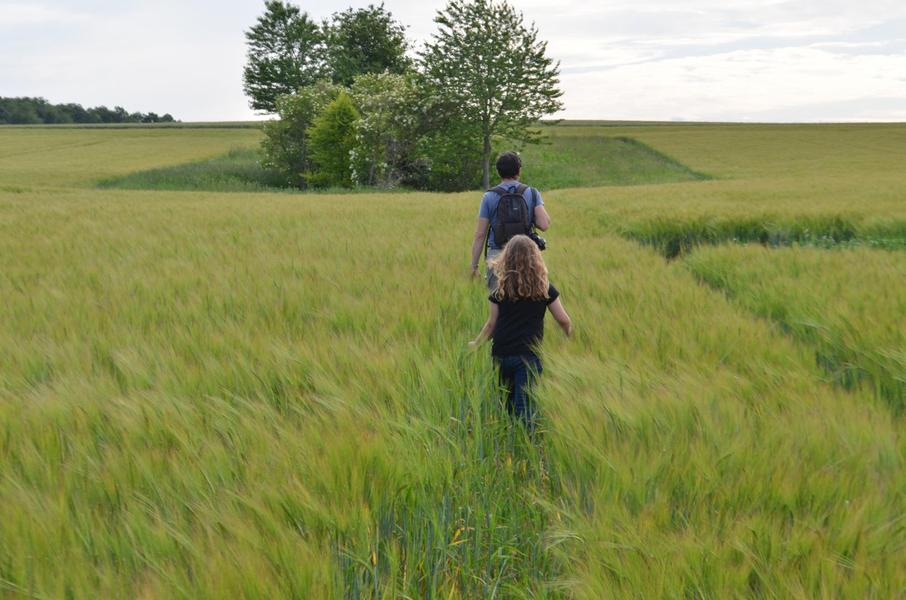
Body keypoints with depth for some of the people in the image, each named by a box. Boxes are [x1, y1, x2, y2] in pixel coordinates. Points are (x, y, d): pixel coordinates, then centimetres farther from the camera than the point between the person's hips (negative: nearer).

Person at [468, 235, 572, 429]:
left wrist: (476, 343, 21)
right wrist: (570, 335, 24)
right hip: (529, 355, -1)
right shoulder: (544, 288, 0)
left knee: (506, 404, 19)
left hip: (501, 355, 2)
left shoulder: (500, 290, 0)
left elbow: (491, 324, 4)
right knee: (524, 406, -4)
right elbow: (563, 320, 3)